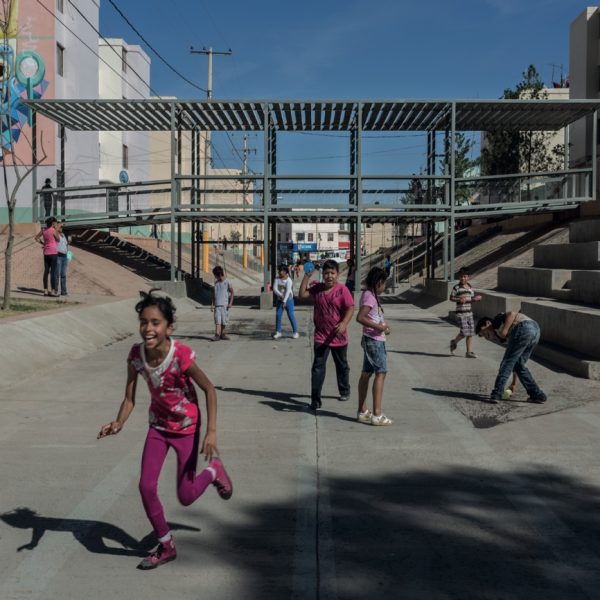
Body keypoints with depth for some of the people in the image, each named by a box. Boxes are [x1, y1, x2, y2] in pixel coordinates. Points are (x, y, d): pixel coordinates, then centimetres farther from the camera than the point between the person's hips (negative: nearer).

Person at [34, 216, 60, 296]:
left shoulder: (43, 230, 8)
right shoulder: (53, 230, -11)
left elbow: (36, 238, 15)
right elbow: (58, 240, 2)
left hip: (46, 253, 7)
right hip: (53, 252, -7)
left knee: (46, 272, 9)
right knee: (54, 272, -4)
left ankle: (45, 290, 11)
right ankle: (53, 291, -5)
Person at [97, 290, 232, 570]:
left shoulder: (182, 355, -31)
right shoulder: (136, 355, -18)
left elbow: (209, 390, -20)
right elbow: (129, 399, -11)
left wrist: (211, 432, -25)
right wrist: (118, 424, -31)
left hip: (187, 428, -4)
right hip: (158, 426, 4)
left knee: (185, 497, 2)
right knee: (146, 487, -4)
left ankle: (213, 470, 36)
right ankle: (165, 546, 20)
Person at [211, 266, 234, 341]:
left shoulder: (227, 282, -2)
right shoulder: (216, 283, 9)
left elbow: (232, 293, 1)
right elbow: (213, 294, 15)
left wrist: (230, 303, -6)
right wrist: (212, 304, 9)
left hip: (225, 304, -2)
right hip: (217, 305, 2)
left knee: (224, 321, 6)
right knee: (217, 320, -9)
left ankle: (222, 333, 21)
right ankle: (217, 335, -15)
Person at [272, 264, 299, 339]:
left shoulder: (288, 280, -14)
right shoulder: (277, 279, -1)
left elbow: (288, 291, -22)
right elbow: (274, 289, -11)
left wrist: (284, 301, -30)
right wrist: (280, 295, -27)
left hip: (288, 300, -4)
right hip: (280, 299, 4)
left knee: (291, 315, -4)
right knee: (278, 315, 1)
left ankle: (295, 332, 4)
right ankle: (278, 332, 11)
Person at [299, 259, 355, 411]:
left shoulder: (342, 290, -11)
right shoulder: (317, 288, 2)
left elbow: (350, 308, -16)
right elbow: (302, 295, 1)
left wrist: (344, 323, -32)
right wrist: (306, 277, -2)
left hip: (338, 337, -2)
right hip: (321, 337, 2)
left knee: (342, 366, 18)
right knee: (318, 367, -7)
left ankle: (344, 391, 38)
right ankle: (315, 398, -5)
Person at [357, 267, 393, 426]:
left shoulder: (370, 295, 13)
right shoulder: (369, 296, -17)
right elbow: (360, 317, -27)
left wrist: (383, 325, 12)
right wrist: (378, 327, -24)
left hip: (371, 340, 10)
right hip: (374, 340, -10)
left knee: (366, 373, 12)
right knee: (381, 373, -9)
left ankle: (362, 412, 18)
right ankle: (377, 415, -10)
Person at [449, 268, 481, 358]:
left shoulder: (470, 288, 10)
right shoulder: (456, 287, -7)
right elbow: (451, 298, -5)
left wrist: (476, 298, -3)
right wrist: (459, 299, -22)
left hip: (469, 312, 6)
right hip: (460, 313, -6)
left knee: (470, 333, 3)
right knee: (464, 332, -12)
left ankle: (469, 352, 9)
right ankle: (454, 342, 17)